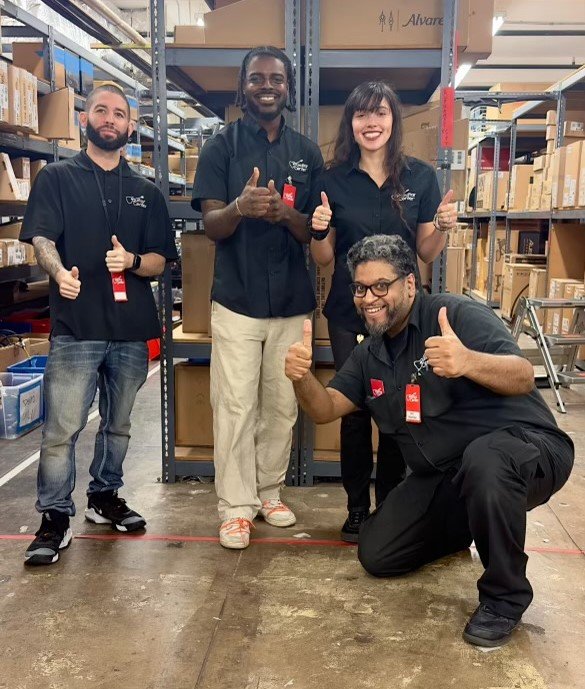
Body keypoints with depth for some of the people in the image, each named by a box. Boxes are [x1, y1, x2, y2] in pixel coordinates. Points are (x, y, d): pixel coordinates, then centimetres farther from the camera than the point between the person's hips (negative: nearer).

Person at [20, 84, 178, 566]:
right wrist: (60, 272, -29)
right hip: (76, 326, -3)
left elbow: (160, 261, 11)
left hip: (132, 327, 4)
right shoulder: (57, 178, 6)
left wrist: (132, 261, -12)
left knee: (118, 424, 14)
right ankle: (55, 519, 5)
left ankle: (105, 498, 31)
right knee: (62, 429, -5)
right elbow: (42, 240, -7)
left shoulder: (146, 192, 14)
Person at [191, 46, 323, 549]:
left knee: (282, 405, 10)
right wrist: (239, 207, -28)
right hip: (237, 300, -2)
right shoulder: (221, 146, 2)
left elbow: (317, 232, 6)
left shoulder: (307, 152, 9)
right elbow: (211, 226, -5)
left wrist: (287, 214, -17)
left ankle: (270, 491, 25)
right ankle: (236, 505, 9)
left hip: (292, 301, 3)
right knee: (235, 406, -2)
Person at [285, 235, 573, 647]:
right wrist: (302, 377, -19)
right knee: (376, 555, 3)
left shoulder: (457, 315, -15)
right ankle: (465, 525, 30)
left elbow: (524, 378, -27)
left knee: (482, 459, -41)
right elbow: (326, 409, 3)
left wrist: (468, 362, -49)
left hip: (526, 447, -7)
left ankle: (505, 598, -17)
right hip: (444, 477, 7)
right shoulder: (369, 356, 9)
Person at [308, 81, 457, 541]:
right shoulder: (333, 180, 1)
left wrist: (443, 228, -15)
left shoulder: (421, 177, 1)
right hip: (348, 313, 0)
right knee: (354, 410, 6)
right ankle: (356, 509, 21)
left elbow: (427, 253, 5)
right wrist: (319, 231, -16)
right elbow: (324, 258, 4)